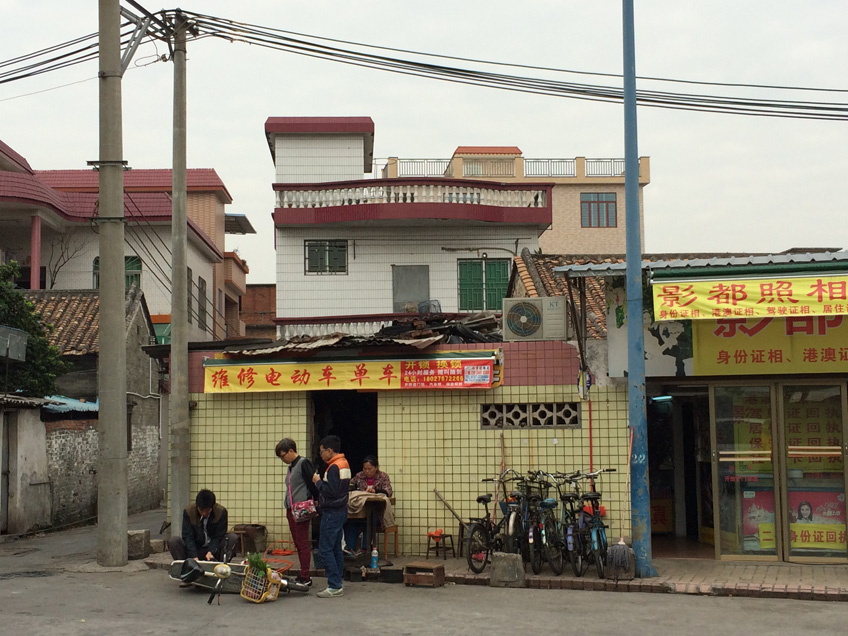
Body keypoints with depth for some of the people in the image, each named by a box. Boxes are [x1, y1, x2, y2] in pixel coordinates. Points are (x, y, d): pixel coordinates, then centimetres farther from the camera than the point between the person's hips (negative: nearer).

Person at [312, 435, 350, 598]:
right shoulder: (344, 464, 15)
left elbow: (331, 491, -24)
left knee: (325, 549, -7)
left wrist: (318, 481, -10)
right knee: (336, 549, 13)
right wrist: (321, 502, 16)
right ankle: (337, 585, 16)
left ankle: (334, 586, -8)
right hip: (340, 510, 10)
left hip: (332, 513, -10)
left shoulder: (334, 467, -17)